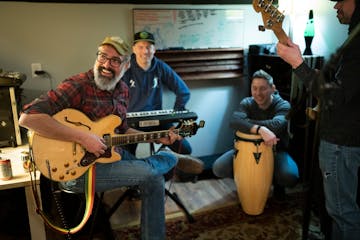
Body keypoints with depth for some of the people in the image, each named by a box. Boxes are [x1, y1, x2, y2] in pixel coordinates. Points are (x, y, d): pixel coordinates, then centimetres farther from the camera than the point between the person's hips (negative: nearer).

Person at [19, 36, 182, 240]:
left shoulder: (123, 90, 6)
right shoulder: (77, 86, -18)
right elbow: (28, 117, -26)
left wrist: (158, 138, 7)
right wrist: (82, 137, -29)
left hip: (112, 154, 8)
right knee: (150, 172, -18)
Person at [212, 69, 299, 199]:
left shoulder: (283, 105, -14)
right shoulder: (247, 103, -9)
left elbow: (276, 125, -37)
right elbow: (234, 121, -31)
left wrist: (246, 122, -29)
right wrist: (260, 129, -48)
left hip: (275, 150, -2)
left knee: (290, 177, -31)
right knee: (219, 168, -17)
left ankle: (277, 182, 8)